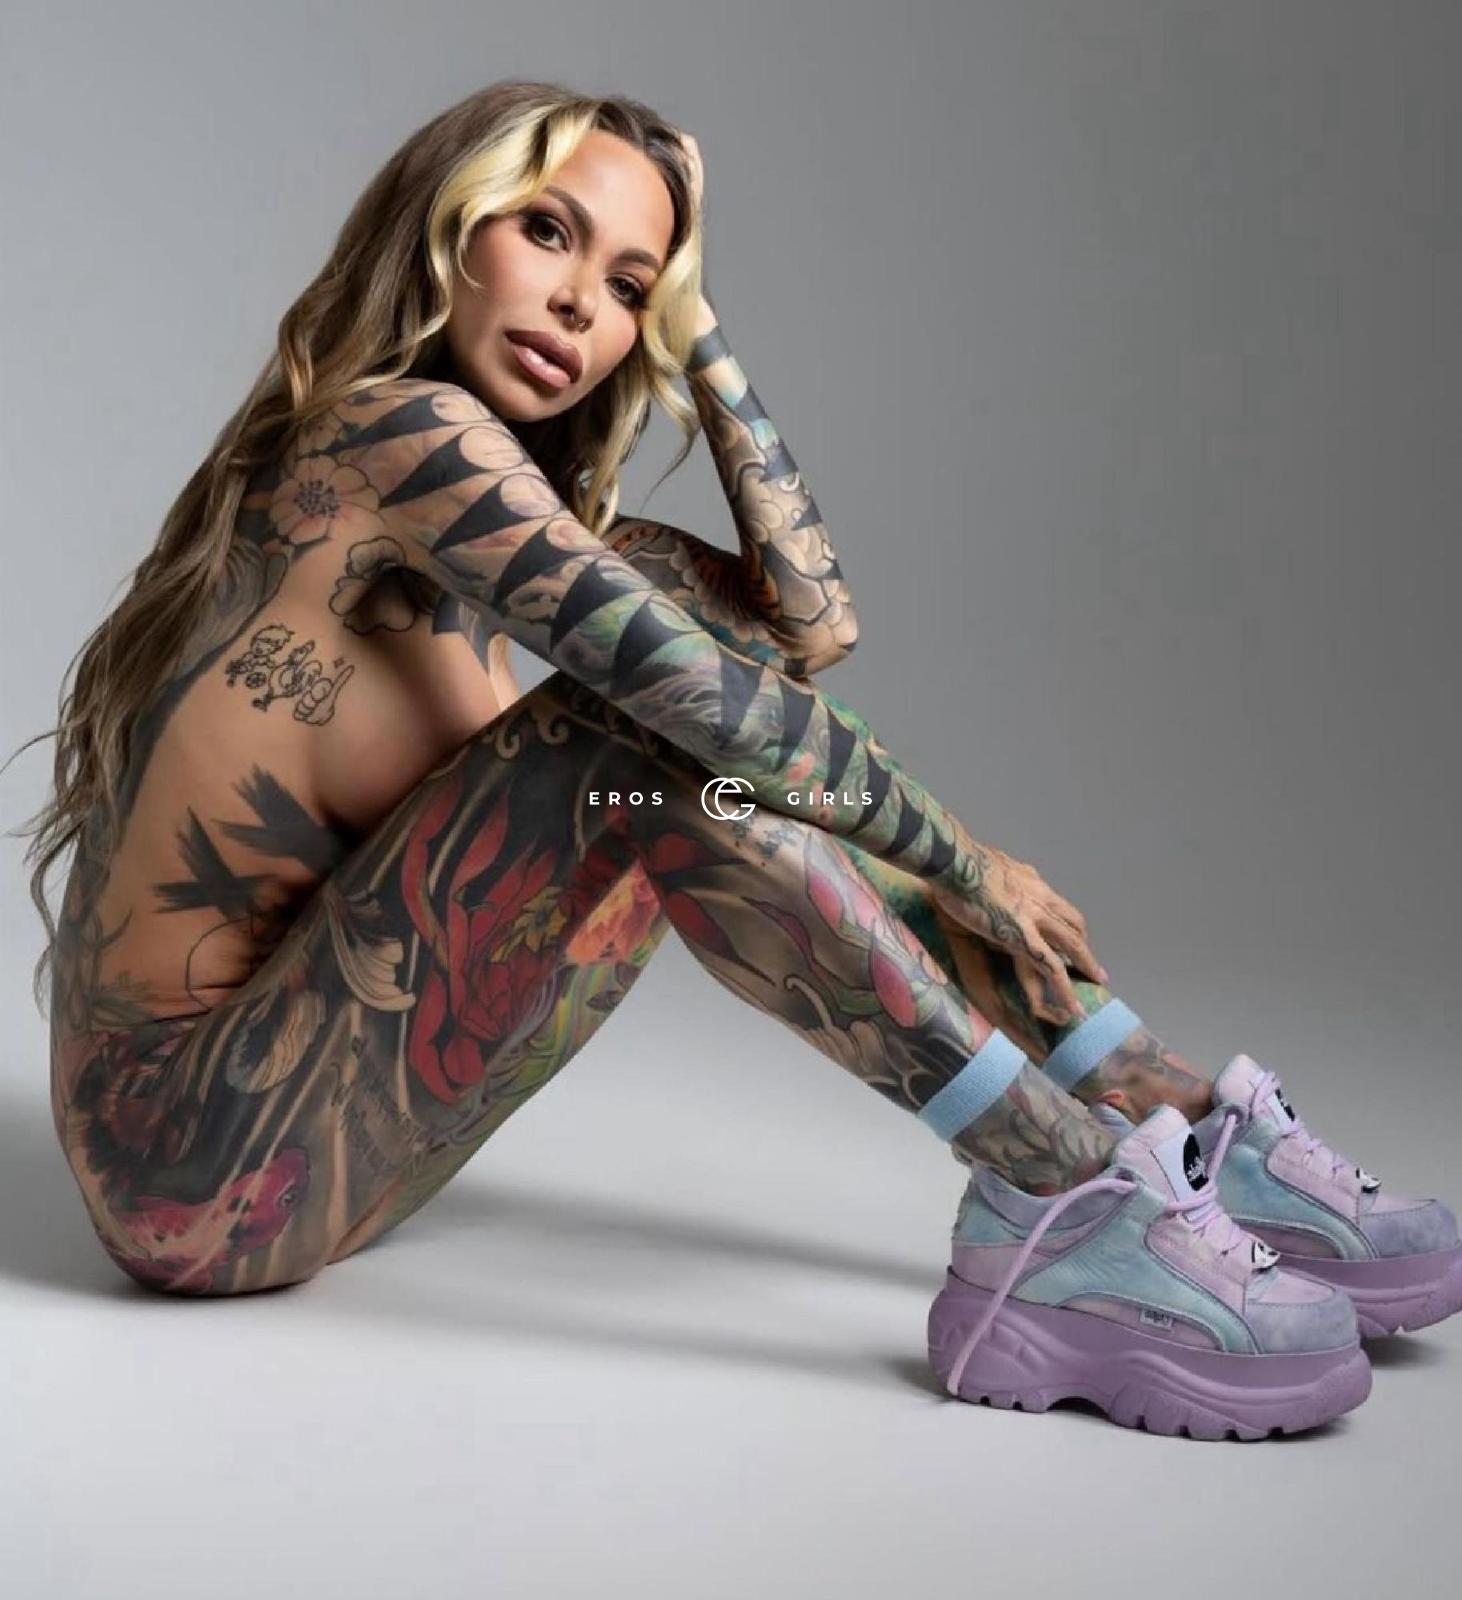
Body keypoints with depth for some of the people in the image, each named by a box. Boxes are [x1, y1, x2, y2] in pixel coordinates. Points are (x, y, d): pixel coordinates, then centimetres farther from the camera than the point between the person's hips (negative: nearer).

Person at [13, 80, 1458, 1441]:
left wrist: (699, 337, 6)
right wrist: (967, 866, -11)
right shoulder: (396, 430, -16)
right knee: (653, 740, -25)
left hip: (297, 1124, 9)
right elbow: (713, 697, -23)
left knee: (784, 788, 0)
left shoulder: (525, 519, 11)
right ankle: (1077, 1218, -27)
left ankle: (1200, 1136, -3)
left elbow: (809, 623, 6)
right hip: (201, 1166, -8)